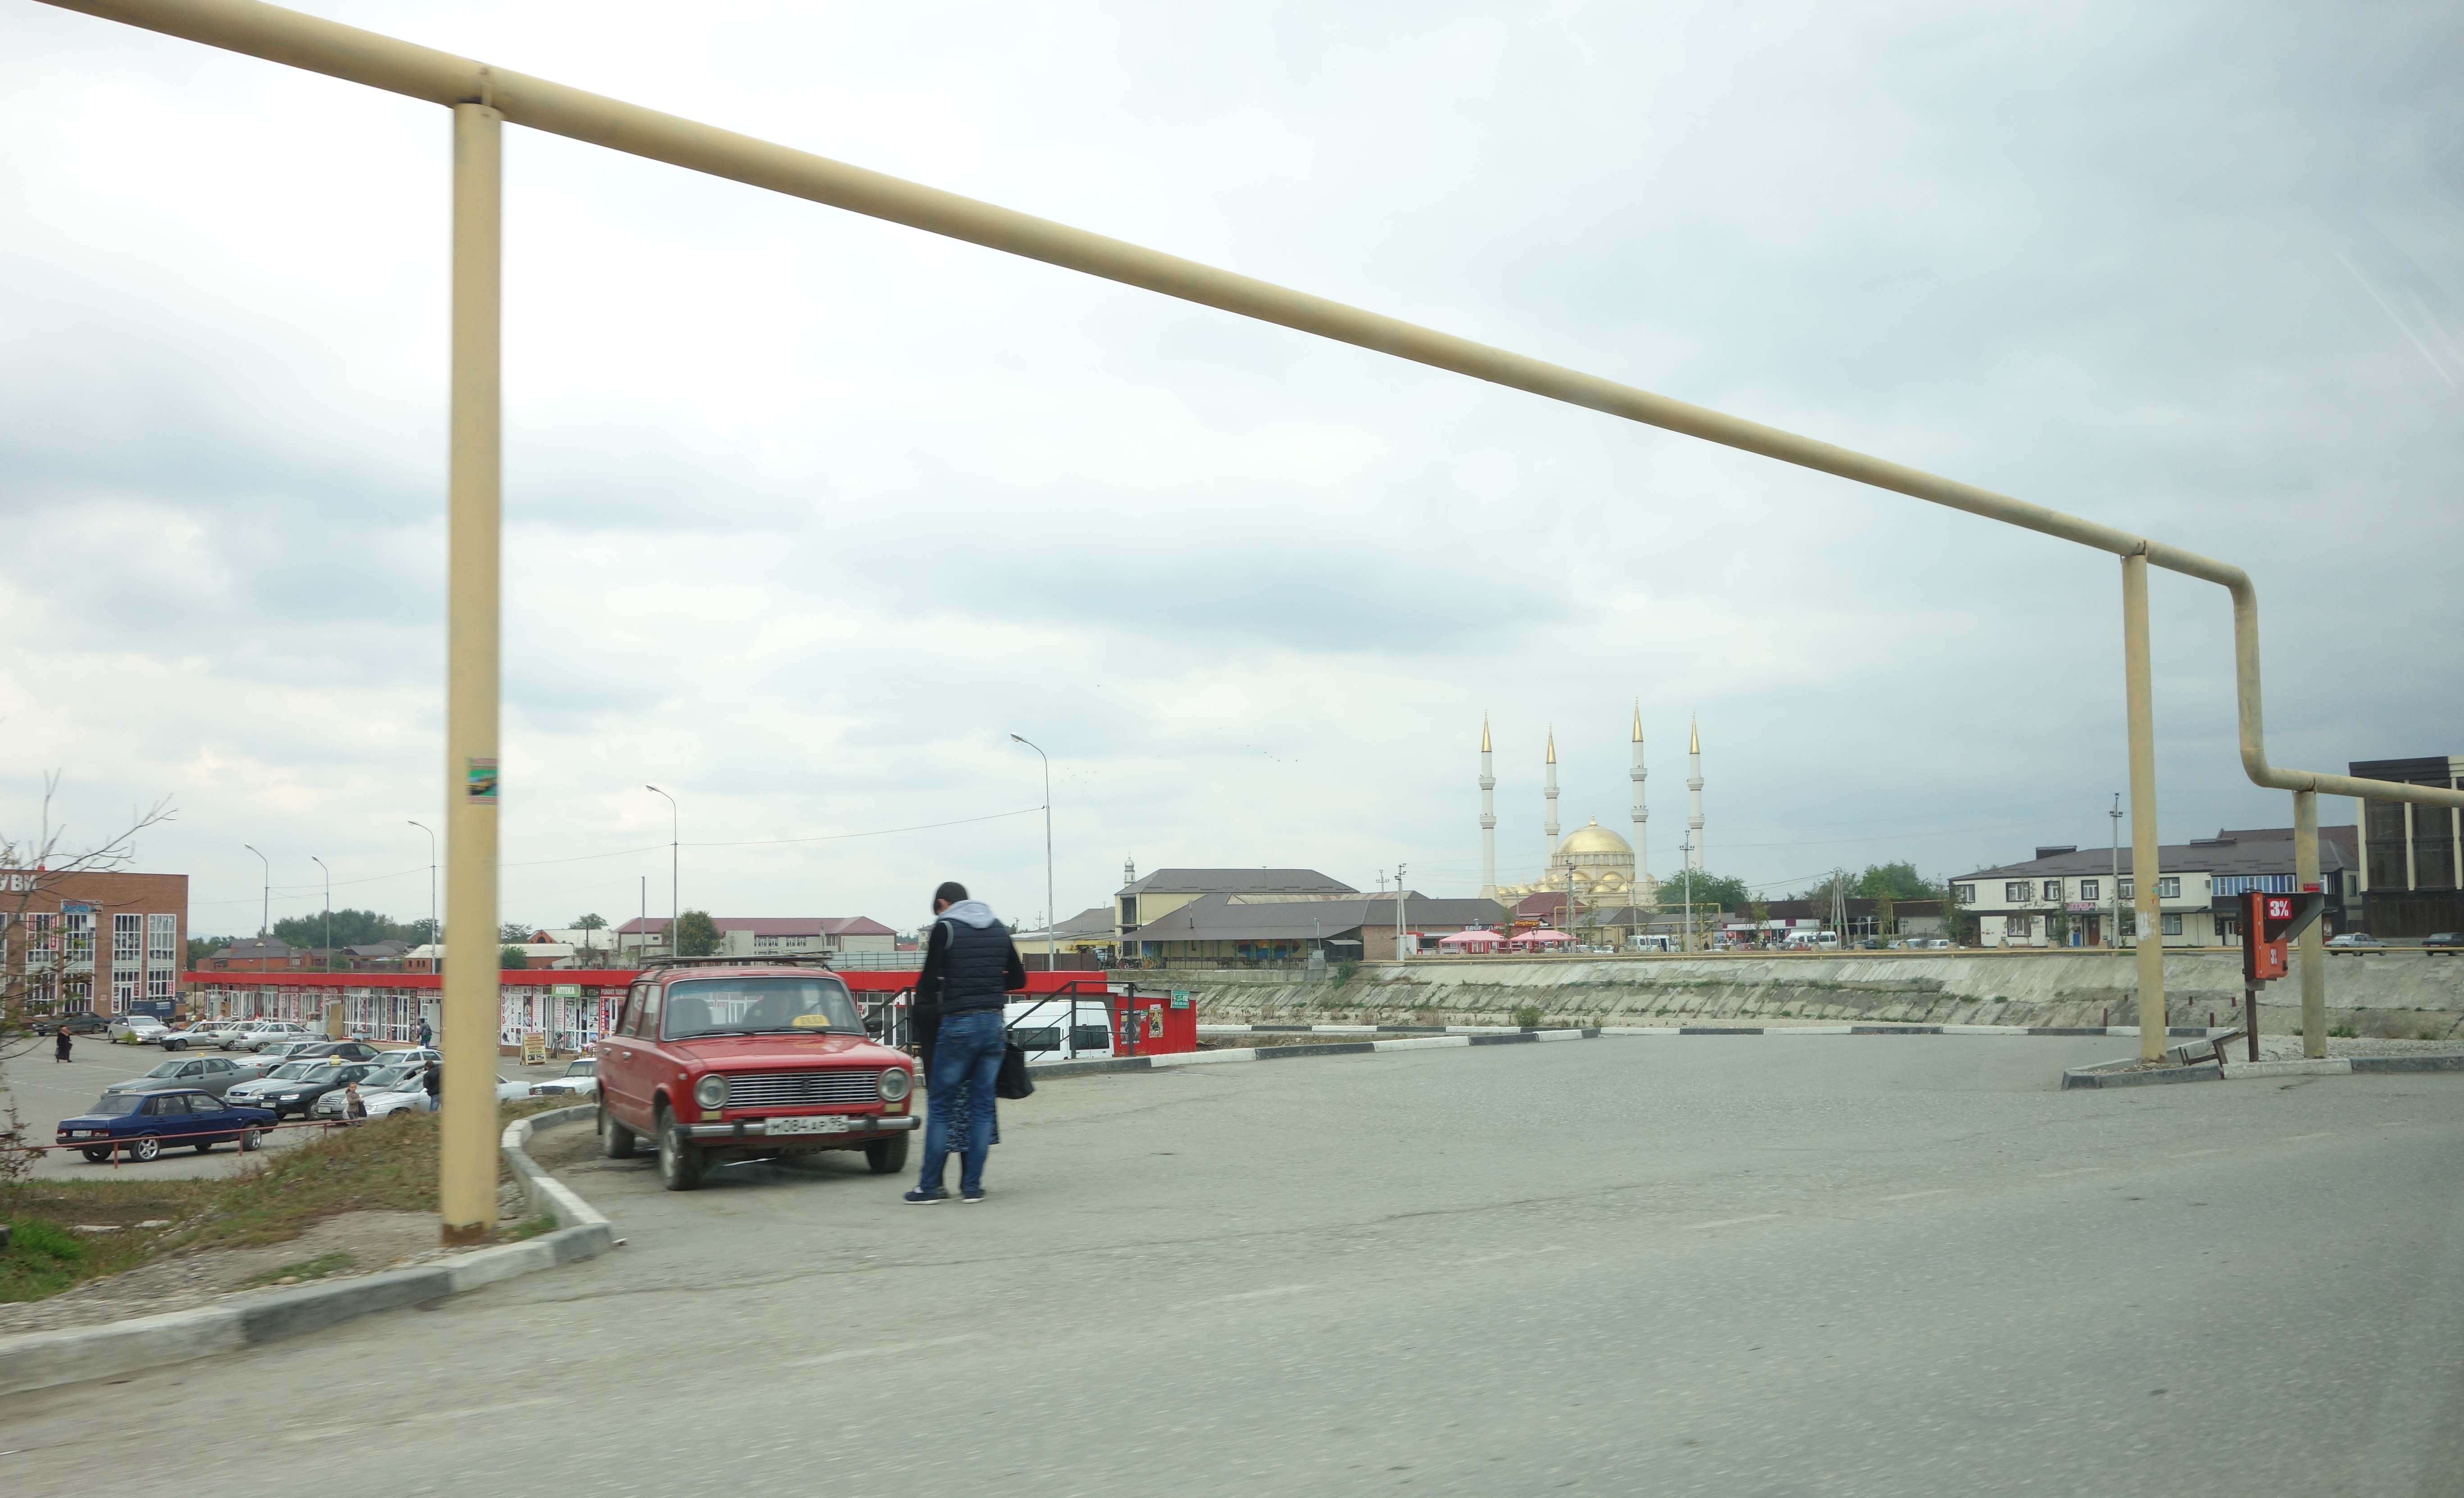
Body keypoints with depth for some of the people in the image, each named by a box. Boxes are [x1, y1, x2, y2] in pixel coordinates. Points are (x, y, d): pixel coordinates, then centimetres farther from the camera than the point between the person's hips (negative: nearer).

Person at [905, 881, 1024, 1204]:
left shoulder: (945, 928, -5)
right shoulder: (999, 930, 11)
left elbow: (929, 981, -8)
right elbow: (1018, 979, 18)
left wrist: (920, 1007, 9)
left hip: (957, 1025, -5)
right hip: (994, 1025, 5)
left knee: (940, 1107, 3)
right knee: (981, 1105, 9)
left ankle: (930, 1186, 5)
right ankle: (972, 1186, 9)